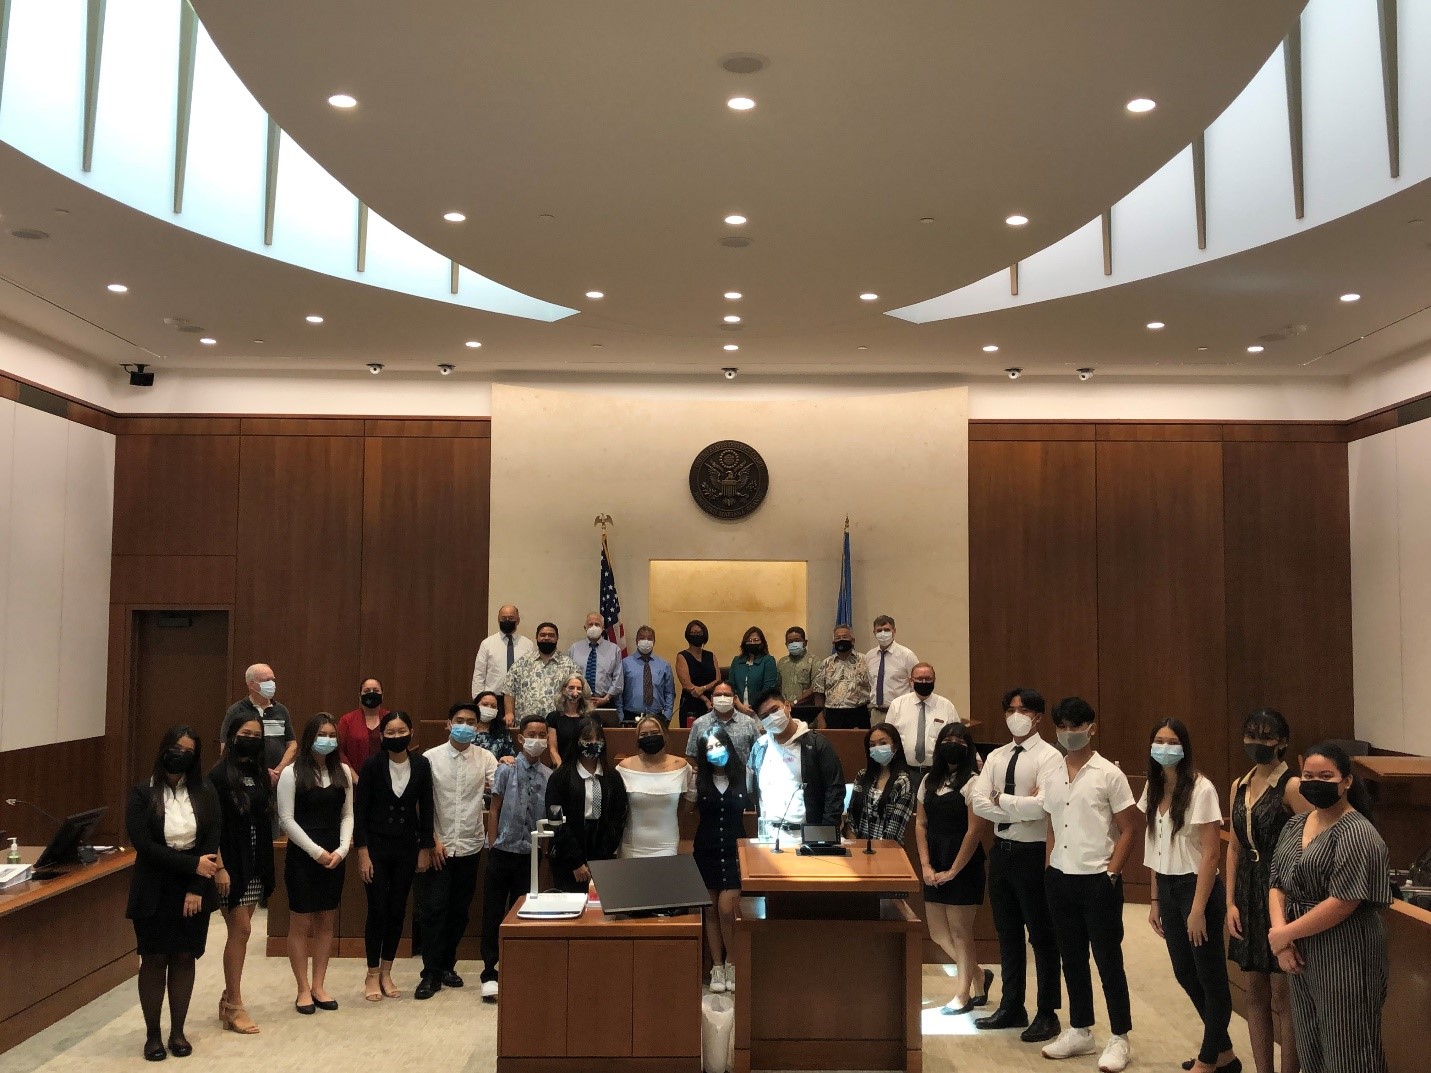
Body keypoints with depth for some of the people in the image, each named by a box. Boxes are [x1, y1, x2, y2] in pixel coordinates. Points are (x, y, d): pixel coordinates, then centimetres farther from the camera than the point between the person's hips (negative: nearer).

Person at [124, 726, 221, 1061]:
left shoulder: (204, 792, 1)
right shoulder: (142, 794, -6)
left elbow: (212, 841, -3)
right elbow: (144, 846, -15)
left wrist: (196, 889, -12)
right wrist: (193, 864, -19)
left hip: (194, 890, 2)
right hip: (154, 892, -2)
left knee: (184, 957, 7)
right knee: (154, 959, 4)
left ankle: (177, 1032, 19)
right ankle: (152, 1035, 17)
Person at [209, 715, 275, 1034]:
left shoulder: (259, 775, 9)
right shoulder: (220, 775, -10)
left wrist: (265, 866, 8)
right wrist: (219, 867, -18)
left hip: (255, 866, 6)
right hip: (231, 865, -6)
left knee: (241, 931, 10)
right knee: (240, 930, -5)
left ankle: (229, 997, 21)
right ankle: (234, 1005, 5)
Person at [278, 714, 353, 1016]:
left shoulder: (343, 772, 6)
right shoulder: (292, 773, -6)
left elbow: (347, 815, 8)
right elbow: (286, 819, -9)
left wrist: (342, 849, -7)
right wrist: (316, 851, -13)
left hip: (335, 858, 4)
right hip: (302, 856, -4)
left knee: (326, 923, 9)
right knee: (301, 923, 2)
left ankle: (319, 986, 18)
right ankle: (303, 989, 13)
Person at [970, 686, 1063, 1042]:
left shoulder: (1049, 757, -11)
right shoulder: (996, 757, 8)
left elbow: (1043, 805, -25)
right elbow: (978, 802, -4)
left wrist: (1002, 799, -13)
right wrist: (1020, 809, -16)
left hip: (1033, 853, -6)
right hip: (1001, 850, 7)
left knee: (1042, 935, 6)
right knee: (1007, 933, 16)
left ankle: (1047, 1014, 18)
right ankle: (1012, 1007, 29)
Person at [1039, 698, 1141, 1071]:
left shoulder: (1109, 774, -8)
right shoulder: (1053, 777, 8)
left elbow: (1129, 829, -7)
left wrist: (1111, 873, -11)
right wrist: (1050, 871, 7)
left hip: (1098, 881, -5)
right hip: (1060, 879, 6)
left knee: (1108, 959, 3)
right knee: (1072, 959, 13)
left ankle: (1119, 1039, 14)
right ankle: (1080, 1032, 25)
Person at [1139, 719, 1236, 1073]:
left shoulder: (1200, 789, -16)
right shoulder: (1155, 788, 5)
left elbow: (1210, 853, -16)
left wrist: (1198, 909, -17)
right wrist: (1155, 900, 11)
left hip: (1196, 887, -8)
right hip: (1167, 888, 8)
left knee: (1210, 977, 7)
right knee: (1185, 974, 15)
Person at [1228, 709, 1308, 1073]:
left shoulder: (1292, 787, -11)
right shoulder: (1239, 787, 9)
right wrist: (1231, 903, 5)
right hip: (1247, 895, 7)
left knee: (1283, 996, 1)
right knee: (1255, 993, 13)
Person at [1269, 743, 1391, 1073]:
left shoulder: (1356, 833, -16)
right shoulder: (1296, 824, 7)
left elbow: (1342, 903, -22)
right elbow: (1277, 884, 7)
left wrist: (1282, 934, -15)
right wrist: (1281, 937, -9)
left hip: (1343, 956, -7)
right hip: (1302, 951, 7)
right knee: (1310, 1046, 18)